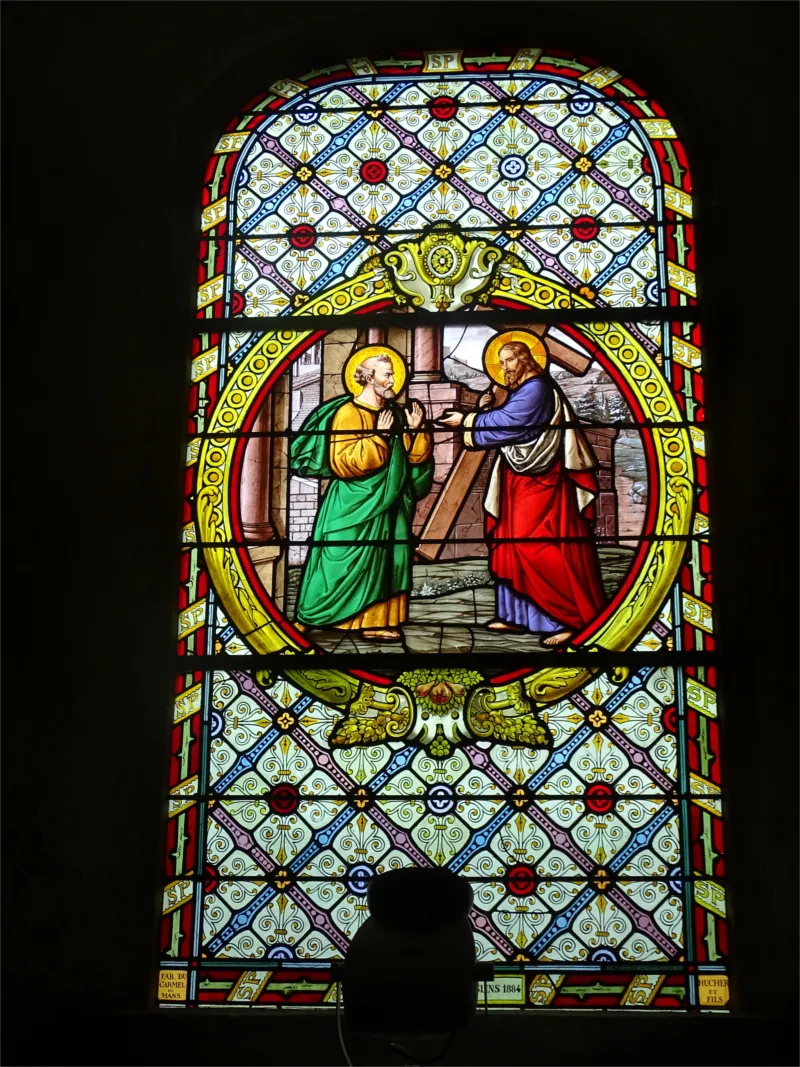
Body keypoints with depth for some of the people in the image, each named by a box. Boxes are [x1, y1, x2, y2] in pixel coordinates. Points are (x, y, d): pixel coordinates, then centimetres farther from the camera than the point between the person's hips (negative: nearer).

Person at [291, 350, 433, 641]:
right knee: (352, 564, -3)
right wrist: (378, 435, -23)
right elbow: (343, 462, -23)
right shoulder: (348, 413, -13)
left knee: (385, 565, 8)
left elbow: (416, 456, 13)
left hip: (389, 506, 8)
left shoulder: (395, 414, 10)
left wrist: (416, 430, -4)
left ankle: (377, 622, 14)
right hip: (355, 507, -8)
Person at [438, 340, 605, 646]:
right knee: (513, 544, 9)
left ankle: (571, 618, -9)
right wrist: (486, 410, 1)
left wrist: (467, 421, -11)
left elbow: (507, 424, -21)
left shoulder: (536, 389, -14)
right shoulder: (520, 391, 17)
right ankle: (517, 615, 15)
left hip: (539, 481, -10)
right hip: (521, 480, 10)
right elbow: (505, 426, 18)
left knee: (537, 546, -13)